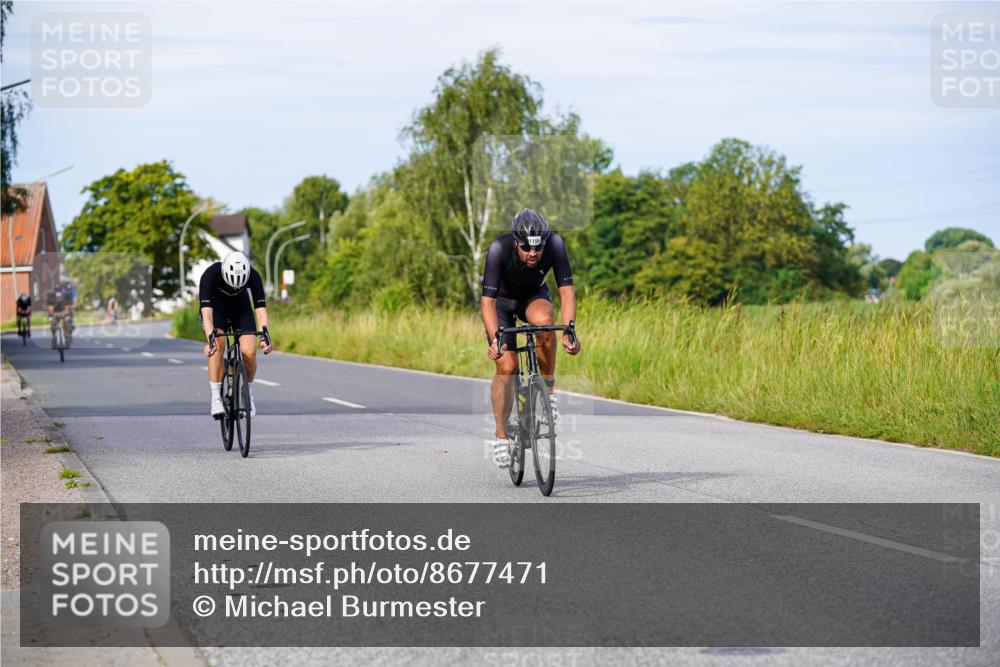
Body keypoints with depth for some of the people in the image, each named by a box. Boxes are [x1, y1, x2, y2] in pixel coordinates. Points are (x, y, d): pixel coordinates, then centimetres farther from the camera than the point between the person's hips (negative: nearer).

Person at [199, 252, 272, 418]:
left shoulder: (253, 276, -30)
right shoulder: (210, 274, -35)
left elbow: (260, 308, -33)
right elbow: (207, 311, -41)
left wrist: (264, 335, -49)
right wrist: (210, 339, -55)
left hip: (242, 309, 1)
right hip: (216, 309, -1)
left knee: (249, 352, -20)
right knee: (217, 347, -29)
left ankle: (248, 394, 6)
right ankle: (216, 399, -21)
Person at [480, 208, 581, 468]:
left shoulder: (555, 244, -30)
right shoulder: (499, 249, -35)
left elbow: (566, 290, -29)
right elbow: (488, 300, -36)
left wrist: (569, 332, -42)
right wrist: (494, 339, -49)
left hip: (533, 295, 1)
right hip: (501, 299, -1)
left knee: (544, 321, -35)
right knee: (506, 366, -15)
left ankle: (549, 388, -16)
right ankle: (501, 435, 0)